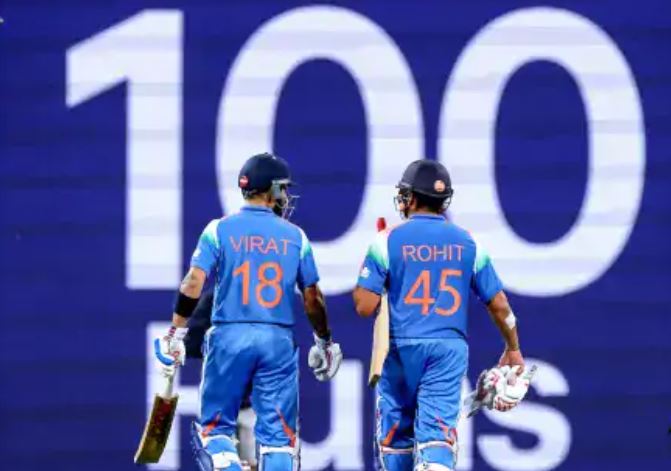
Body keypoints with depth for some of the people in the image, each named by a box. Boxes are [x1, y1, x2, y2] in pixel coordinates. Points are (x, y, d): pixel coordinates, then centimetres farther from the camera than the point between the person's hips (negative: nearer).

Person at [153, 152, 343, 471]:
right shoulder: (295, 236, 5)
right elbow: (312, 298, 9)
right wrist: (324, 341, 23)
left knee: (215, 426, 9)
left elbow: (193, 284, -8)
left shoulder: (220, 230, 0)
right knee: (278, 433, 6)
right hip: (278, 338, 1)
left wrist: (175, 334, -1)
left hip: (229, 336, -1)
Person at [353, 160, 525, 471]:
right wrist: (513, 349, 23)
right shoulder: (468, 244, 4)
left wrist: (365, 277, 12)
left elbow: (365, 306, -8)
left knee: (395, 435, 14)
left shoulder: (388, 240, -4)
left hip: (401, 347, -1)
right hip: (450, 350, 1)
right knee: (437, 436, -4)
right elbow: (499, 305, 8)